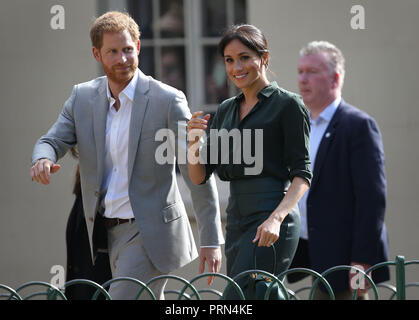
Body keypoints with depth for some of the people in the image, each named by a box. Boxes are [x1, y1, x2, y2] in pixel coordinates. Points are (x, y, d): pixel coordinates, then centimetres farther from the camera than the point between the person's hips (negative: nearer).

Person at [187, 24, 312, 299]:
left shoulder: (287, 104, -2)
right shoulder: (226, 110, 17)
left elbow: (302, 174, -7)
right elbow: (199, 176, 14)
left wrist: (276, 218, -21)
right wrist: (194, 142, -6)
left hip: (272, 223, -7)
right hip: (236, 221, 7)